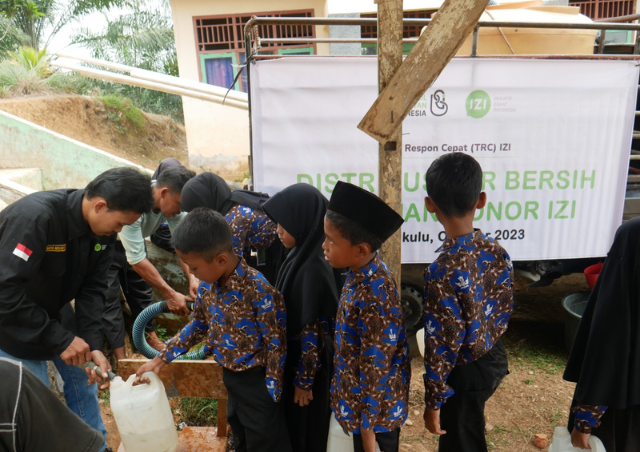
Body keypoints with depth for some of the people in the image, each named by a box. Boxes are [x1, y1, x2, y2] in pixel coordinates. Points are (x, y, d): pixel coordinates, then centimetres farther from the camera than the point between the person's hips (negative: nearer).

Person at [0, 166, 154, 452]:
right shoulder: (34, 216, -34)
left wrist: (93, 344, -19)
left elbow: (92, 288, -9)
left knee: (82, 378, 11)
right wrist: (60, 340, -30)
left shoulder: (103, 228, -12)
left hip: (55, 309, 6)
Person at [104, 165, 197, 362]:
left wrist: (192, 278, -33)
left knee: (142, 291, 11)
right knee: (109, 299, -7)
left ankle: (151, 338, 27)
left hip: (134, 240, 6)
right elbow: (136, 258, -38)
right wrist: (170, 294, -36)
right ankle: (120, 357, 1)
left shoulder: (171, 201, -23)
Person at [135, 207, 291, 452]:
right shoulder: (207, 284, -7)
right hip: (230, 376, 7)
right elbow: (198, 325, 11)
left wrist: (270, 394, -17)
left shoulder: (257, 290, -30)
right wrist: (161, 359, 11)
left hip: (257, 381, -7)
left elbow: (276, 345, -22)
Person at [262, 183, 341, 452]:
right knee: (293, 426, 25)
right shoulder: (299, 257, 0)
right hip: (293, 357, 8)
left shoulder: (313, 270, -28)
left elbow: (313, 332, -23)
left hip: (306, 365, -8)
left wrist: (304, 381, -15)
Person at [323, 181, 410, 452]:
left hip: (376, 404, -8)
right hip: (360, 394, 8)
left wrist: (368, 424, -15)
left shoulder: (373, 297, -32)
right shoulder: (366, 270, -6)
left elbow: (376, 368, -24)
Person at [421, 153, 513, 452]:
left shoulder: (443, 271, -31)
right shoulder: (497, 251, -10)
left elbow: (442, 346, -25)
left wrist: (433, 402, -12)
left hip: (464, 373, -7)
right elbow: (505, 310, 3)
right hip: (495, 359, 7)